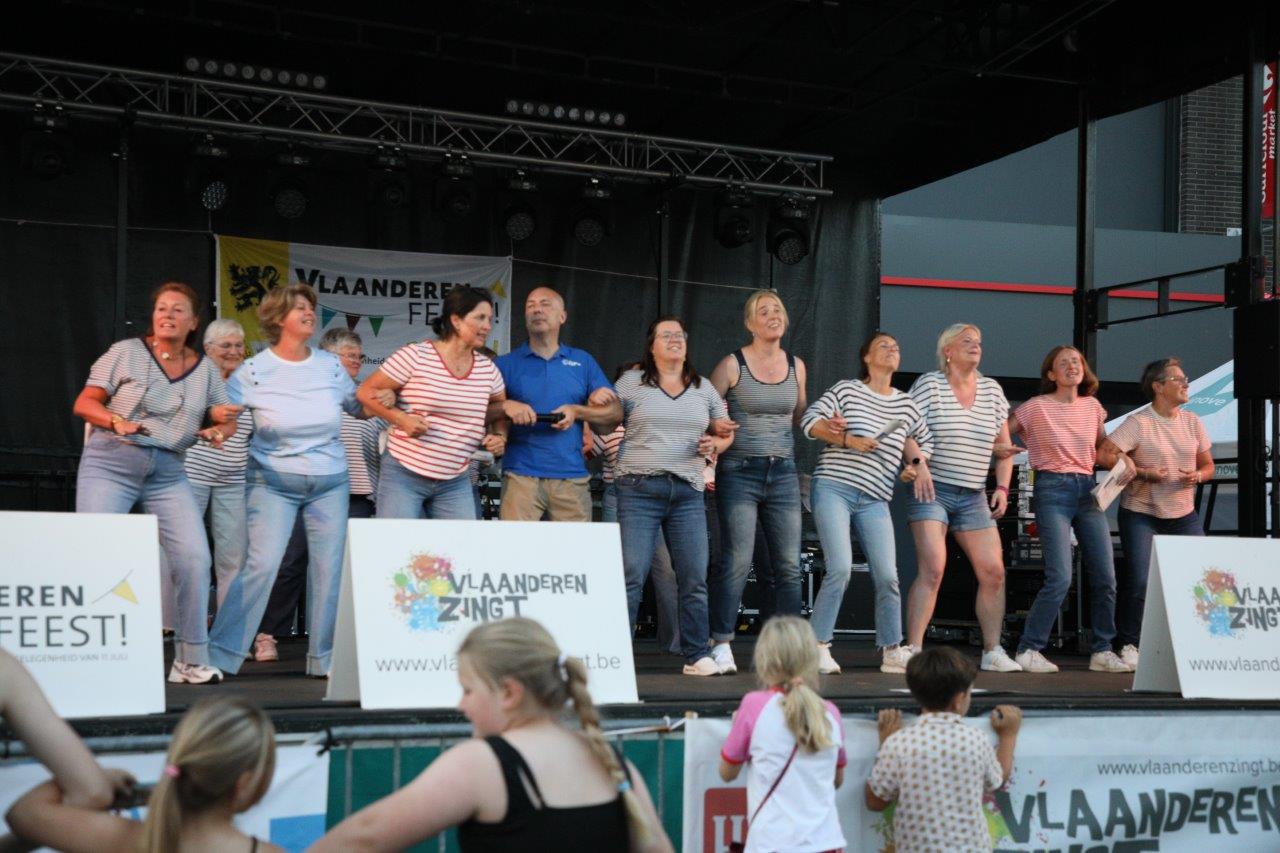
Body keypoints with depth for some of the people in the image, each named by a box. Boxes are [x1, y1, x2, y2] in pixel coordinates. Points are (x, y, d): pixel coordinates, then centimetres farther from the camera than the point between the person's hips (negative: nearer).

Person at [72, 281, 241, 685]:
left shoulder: (205, 367, 11)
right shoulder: (126, 352, 3)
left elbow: (226, 418, 17)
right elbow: (84, 404, 3)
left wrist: (219, 430, -6)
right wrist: (116, 421, -16)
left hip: (168, 471, 3)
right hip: (111, 462, -2)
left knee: (195, 559, -9)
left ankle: (192, 660, 2)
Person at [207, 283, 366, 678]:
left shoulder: (331, 366, 4)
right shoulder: (254, 371, -5)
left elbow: (358, 406, 17)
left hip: (330, 483, 4)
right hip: (273, 481, -3)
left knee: (329, 569, 3)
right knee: (262, 565, -14)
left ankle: (325, 659, 16)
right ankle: (221, 655, -3)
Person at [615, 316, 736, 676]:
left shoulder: (703, 389, 16)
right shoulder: (631, 382, 7)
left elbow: (726, 432, 22)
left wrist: (714, 446, 2)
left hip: (688, 493, 3)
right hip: (639, 490, -3)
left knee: (695, 580, 2)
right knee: (631, 576, -7)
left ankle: (697, 656, 12)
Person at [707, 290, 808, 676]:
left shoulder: (796, 366, 12)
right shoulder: (732, 365, -2)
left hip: (783, 473, 4)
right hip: (739, 472, -4)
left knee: (789, 565, 3)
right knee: (737, 561, -9)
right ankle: (721, 645, -2)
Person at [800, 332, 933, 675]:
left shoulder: (906, 405, 15)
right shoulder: (846, 390, 3)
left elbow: (924, 440, 28)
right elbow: (809, 421, -4)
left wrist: (917, 463, 9)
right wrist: (847, 440, -13)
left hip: (874, 500, 4)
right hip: (833, 488, -4)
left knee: (887, 576, -3)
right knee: (840, 568, -17)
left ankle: (893, 652, 11)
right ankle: (818, 647, -7)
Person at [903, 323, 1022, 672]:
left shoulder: (992, 390, 12)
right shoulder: (929, 384, -1)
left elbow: (1004, 446, 16)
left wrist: (1002, 488, 7)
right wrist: (919, 463, -20)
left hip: (974, 497, 5)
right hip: (932, 490, -5)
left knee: (993, 572, -1)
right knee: (932, 569, -16)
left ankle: (993, 652, 9)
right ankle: (913, 650, -12)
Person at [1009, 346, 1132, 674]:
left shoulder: (1093, 407, 10)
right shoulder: (1037, 407, -3)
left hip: (1087, 490, 5)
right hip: (1052, 490, -5)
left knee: (1105, 576, 2)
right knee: (1060, 578, -15)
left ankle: (1102, 651, 15)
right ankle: (1028, 650, -4)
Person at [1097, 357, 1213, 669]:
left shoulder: (1192, 422, 7)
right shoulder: (1139, 423, -11)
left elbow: (1207, 465, 13)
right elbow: (1104, 455, -18)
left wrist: (1197, 475, -9)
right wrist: (1142, 472, -20)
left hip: (1184, 513, 5)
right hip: (1141, 513, -5)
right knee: (1139, 581, -10)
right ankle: (1129, 645, 6)